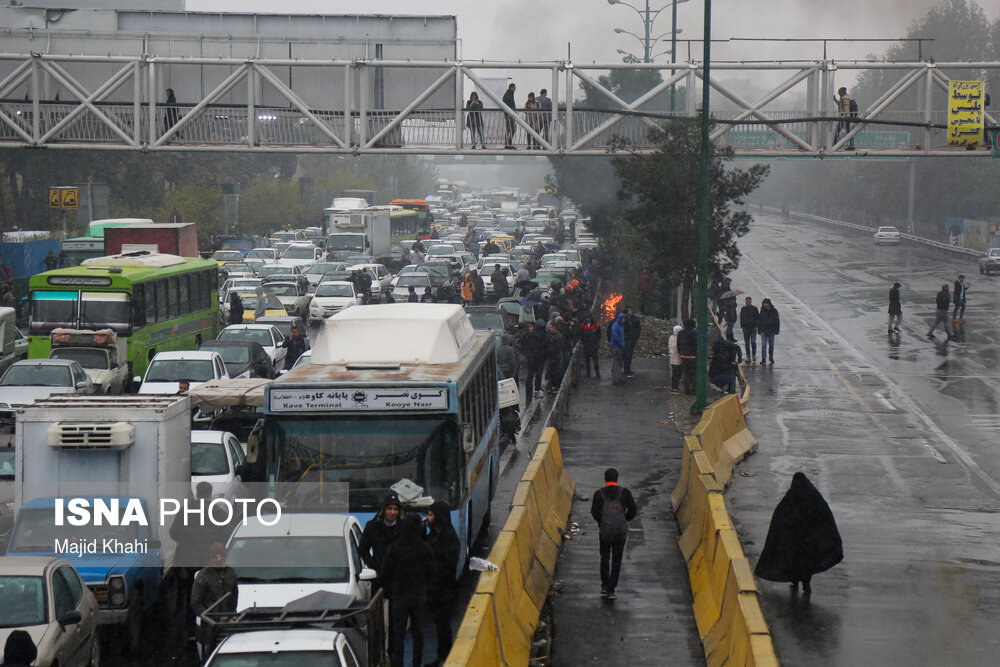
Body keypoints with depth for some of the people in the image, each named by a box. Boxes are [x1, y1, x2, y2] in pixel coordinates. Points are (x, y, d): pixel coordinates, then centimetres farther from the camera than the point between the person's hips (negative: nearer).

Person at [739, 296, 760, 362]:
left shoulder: (754, 309, 1)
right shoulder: (743, 309, 9)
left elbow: (758, 318, 4)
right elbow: (741, 318, 15)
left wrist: (756, 326, -5)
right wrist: (742, 326, 4)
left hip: (753, 328, -3)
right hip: (745, 329, 3)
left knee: (753, 342, -13)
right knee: (747, 343, 4)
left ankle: (754, 355, 5)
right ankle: (748, 357, 10)